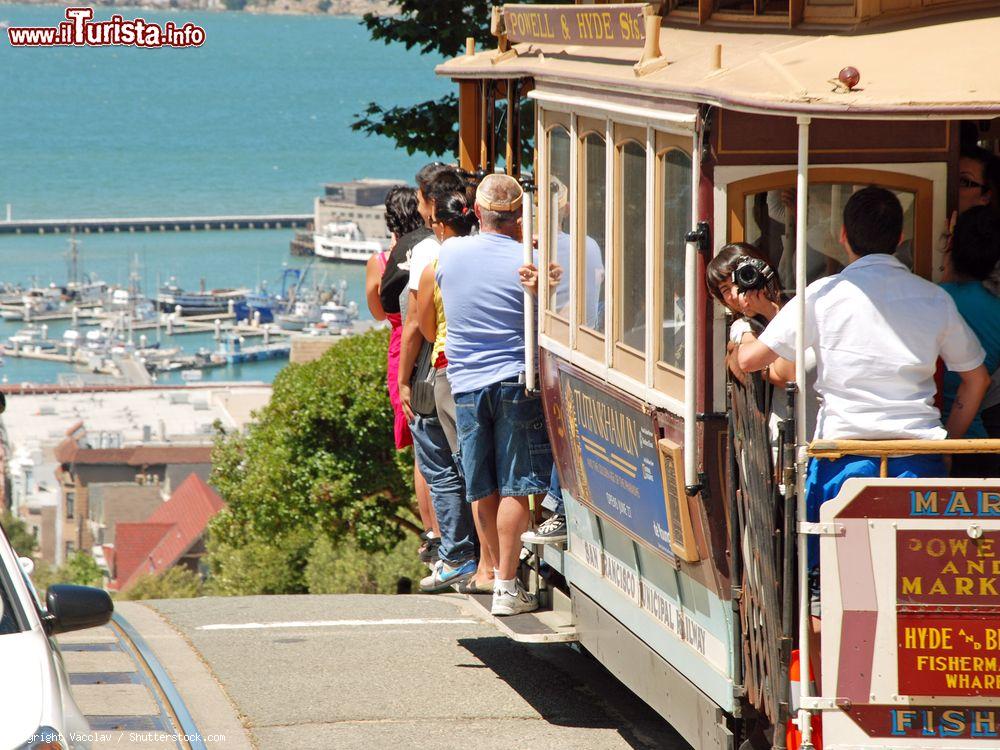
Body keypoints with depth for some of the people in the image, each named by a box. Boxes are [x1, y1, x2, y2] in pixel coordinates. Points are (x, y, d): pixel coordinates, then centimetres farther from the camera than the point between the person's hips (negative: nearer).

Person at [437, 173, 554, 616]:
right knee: (516, 486, -1)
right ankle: (507, 586, -4)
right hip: (515, 381, -3)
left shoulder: (449, 253, 1)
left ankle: (500, 570, 20)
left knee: (482, 488, 12)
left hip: (465, 383, 3)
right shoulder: (526, 261, -11)